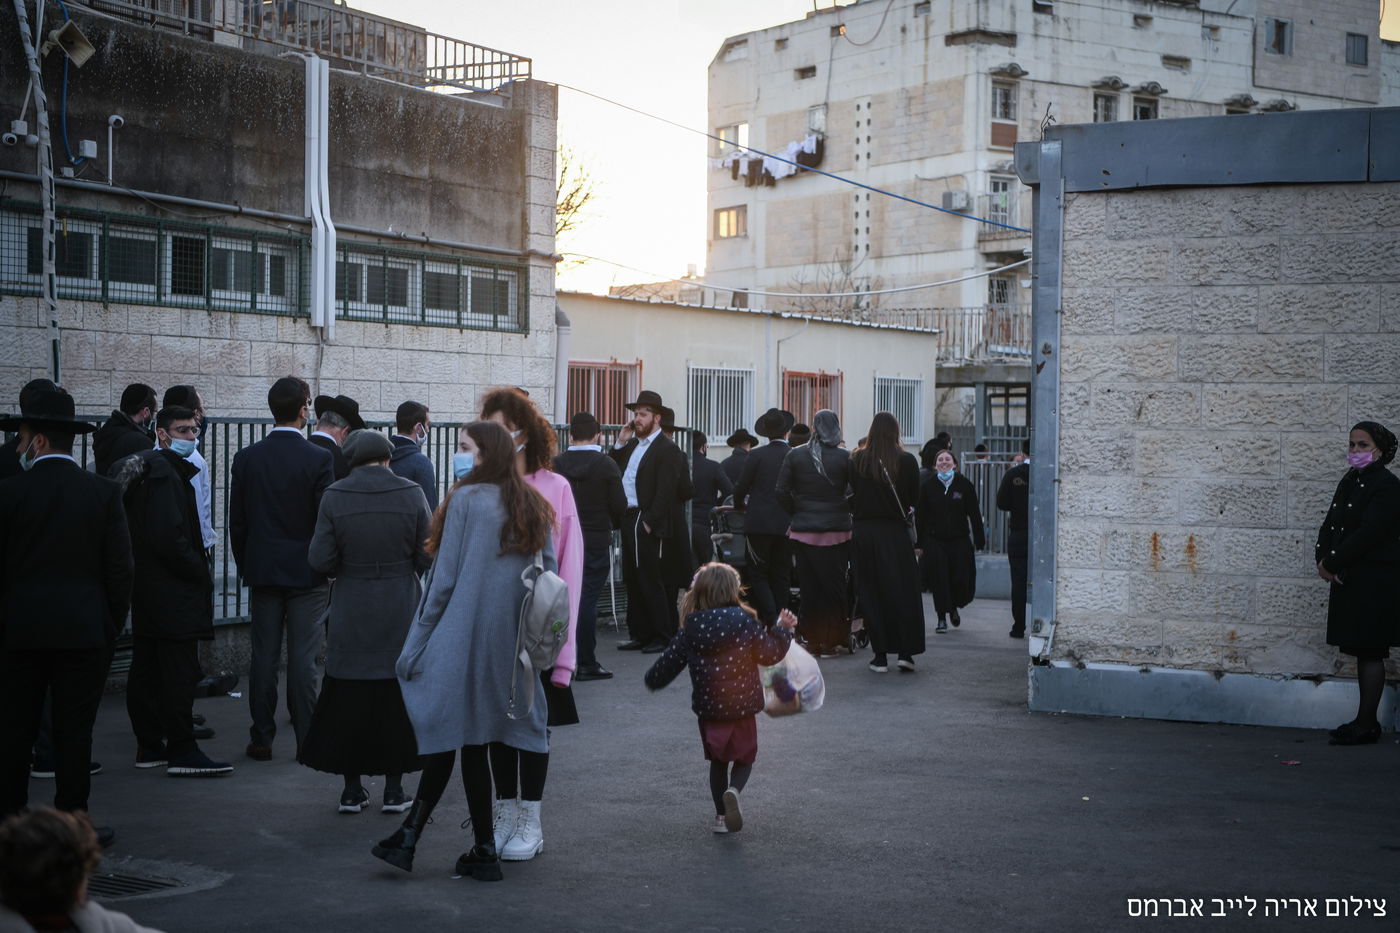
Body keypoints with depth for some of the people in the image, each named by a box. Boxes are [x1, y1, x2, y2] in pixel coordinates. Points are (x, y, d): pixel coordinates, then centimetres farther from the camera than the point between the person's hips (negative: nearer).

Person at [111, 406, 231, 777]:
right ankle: (181, 752, -7)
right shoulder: (165, 474, -16)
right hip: (172, 592, -11)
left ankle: (149, 746, 20)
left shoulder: (145, 468, 16)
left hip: (145, 590, 11)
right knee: (179, 673, -8)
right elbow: (168, 538, -24)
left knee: (146, 671, 13)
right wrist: (200, 573, -12)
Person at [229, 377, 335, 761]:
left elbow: (236, 521, 5)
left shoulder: (246, 458, 0)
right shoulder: (319, 459, -11)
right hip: (307, 572, -3)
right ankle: (307, 740, 2)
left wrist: (246, 567, 15)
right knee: (303, 657, 0)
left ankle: (262, 739, 11)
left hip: (262, 571, 3)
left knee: (263, 657, 7)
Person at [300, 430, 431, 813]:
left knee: (348, 699, 10)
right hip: (400, 615, 0)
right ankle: (393, 789, 13)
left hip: (351, 614, 0)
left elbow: (320, 560, -9)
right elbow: (427, 557, -4)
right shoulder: (411, 494, -7)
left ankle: (352, 790, 15)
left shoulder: (335, 497, -8)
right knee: (397, 698, 9)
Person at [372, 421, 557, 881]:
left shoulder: (464, 500, -9)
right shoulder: (534, 508, 8)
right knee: (473, 742, 9)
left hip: (461, 640, -5)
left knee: (446, 737, 2)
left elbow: (443, 579, -8)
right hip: (508, 648, 5)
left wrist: (419, 641, -1)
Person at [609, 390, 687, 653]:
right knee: (632, 581, 11)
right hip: (628, 520, 8)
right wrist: (620, 444, 5)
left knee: (650, 582, -5)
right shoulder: (632, 444, 17)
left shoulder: (667, 449, -9)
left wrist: (649, 522, -19)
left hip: (647, 524, -8)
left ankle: (662, 637, 2)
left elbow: (665, 491, -15)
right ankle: (639, 634, 19)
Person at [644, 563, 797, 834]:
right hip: (742, 707, -2)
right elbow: (770, 654, -5)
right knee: (744, 758, 13)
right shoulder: (745, 622, -11)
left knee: (718, 761, 20)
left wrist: (652, 680, 24)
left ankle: (721, 815, 19)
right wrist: (783, 629, 11)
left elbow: (669, 662, 3)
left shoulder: (690, 630, -4)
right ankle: (734, 791, -18)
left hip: (708, 710, 2)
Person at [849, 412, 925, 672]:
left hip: (863, 531, 1)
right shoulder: (906, 461, -7)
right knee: (902, 592, 6)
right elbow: (914, 498, 1)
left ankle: (880, 655, 7)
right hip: (895, 532, -1)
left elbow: (851, 496, 1)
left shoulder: (857, 460, -4)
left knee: (870, 592, 7)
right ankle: (905, 652, 1)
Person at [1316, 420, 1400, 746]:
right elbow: (1330, 525, 13)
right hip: (1348, 580, 9)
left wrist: (1331, 563, -15)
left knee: (1370, 652, -5)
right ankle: (1365, 722, 18)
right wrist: (1323, 560, -4)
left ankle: (1366, 725, -2)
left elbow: (1366, 535, -20)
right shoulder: (1350, 481, 15)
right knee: (1362, 652, 12)